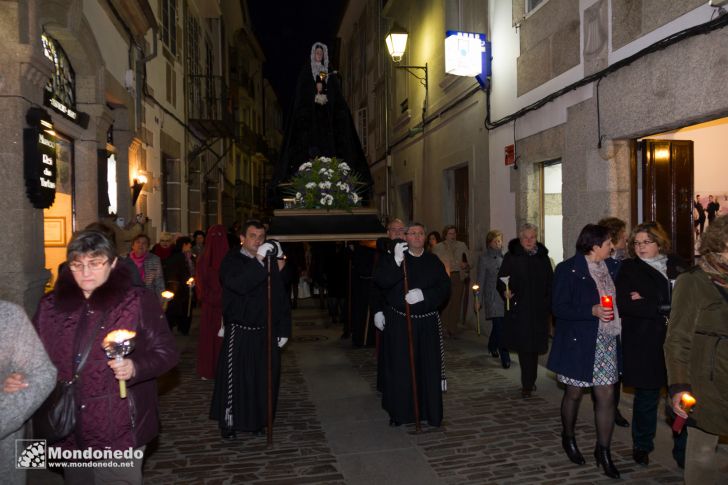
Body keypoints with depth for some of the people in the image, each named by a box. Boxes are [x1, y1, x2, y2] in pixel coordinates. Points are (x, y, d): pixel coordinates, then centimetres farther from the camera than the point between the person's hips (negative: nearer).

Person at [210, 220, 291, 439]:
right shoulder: (232, 261, -4)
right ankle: (228, 423, 22)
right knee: (235, 379, 4)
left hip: (266, 333, 4)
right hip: (239, 333, -4)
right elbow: (239, 285, -26)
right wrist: (258, 261, -31)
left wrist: (283, 329, 7)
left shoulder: (271, 263, 7)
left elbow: (281, 299, 10)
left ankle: (258, 421, 26)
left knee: (264, 379, 9)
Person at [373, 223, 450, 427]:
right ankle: (399, 412, 15)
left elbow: (445, 288, 1)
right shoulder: (392, 258, 2)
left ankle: (430, 412, 17)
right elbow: (380, 281, -14)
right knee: (399, 368, 1)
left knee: (428, 368, 3)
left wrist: (424, 295, -15)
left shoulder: (434, 262, 8)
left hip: (427, 323, 2)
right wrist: (396, 261, -26)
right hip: (399, 323, -2)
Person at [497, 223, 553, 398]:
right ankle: (528, 384, 5)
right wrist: (505, 291, -21)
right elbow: (501, 279, -1)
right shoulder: (511, 256, 0)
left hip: (539, 309, 3)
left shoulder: (543, 257, 10)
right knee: (524, 345, -5)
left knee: (534, 345, 9)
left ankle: (528, 383, 24)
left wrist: (549, 303, 7)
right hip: (518, 309, -3)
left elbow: (550, 282, 14)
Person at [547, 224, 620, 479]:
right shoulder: (568, 269, -11)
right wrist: (592, 311, -23)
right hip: (578, 342, -5)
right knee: (574, 393, 12)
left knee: (606, 395, 4)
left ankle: (603, 451, 18)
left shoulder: (606, 268, 8)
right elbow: (559, 308, -15)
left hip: (606, 342, 5)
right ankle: (568, 437, 36)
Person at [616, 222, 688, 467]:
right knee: (646, 397, 8)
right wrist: (663, 309, -13)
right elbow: (624, 304, -11)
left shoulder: (676, 265, 9)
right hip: (645, 345, -2)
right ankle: (642, 447, 26)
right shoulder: (628, 269, 2)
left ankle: (683, 451, 19)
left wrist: (646, 304, -11)